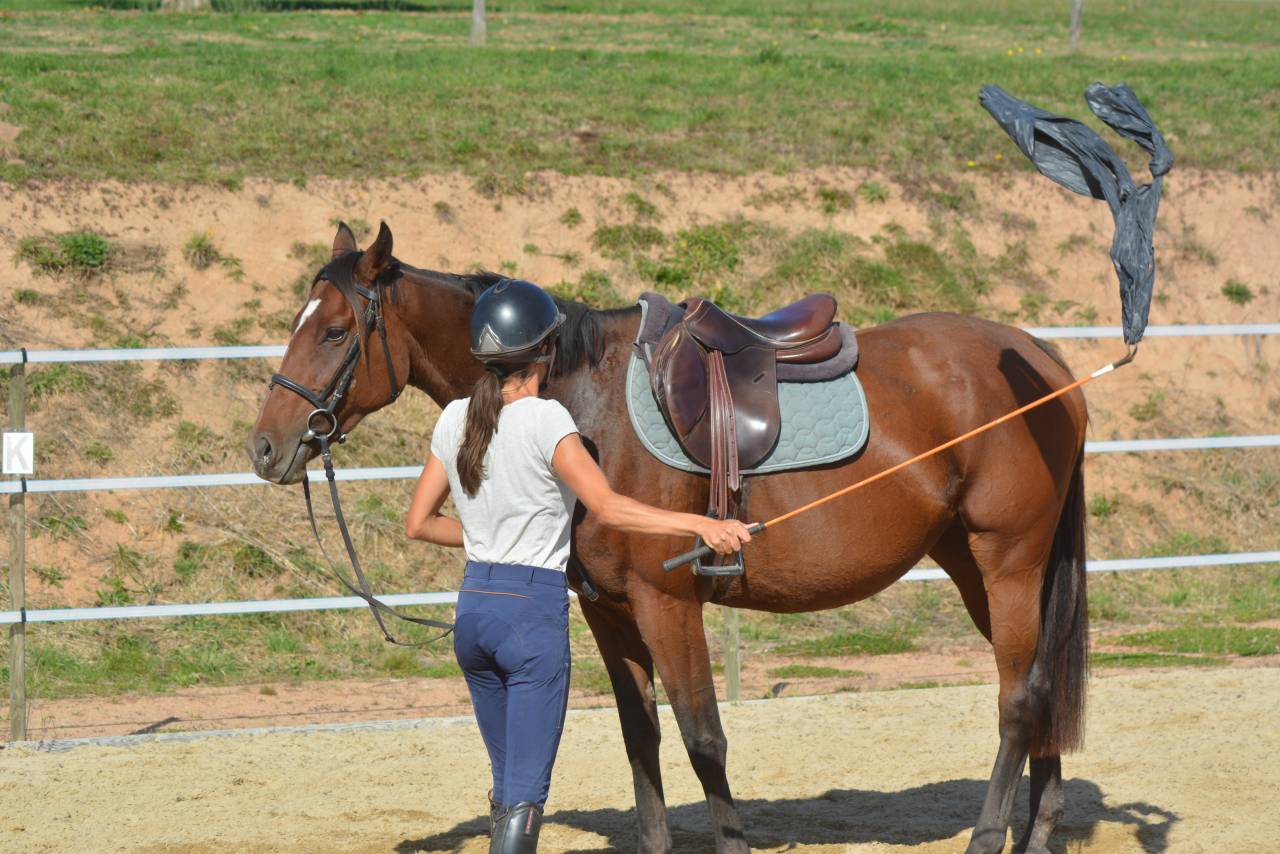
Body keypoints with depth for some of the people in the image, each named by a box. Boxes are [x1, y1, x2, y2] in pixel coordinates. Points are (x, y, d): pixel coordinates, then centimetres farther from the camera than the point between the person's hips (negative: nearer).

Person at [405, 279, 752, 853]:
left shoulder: (455, 419, 7)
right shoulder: (544, 419, -13)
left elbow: (419, 523, 12)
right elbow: (609, 509, -21)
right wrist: (700, 525, -21)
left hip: (473, 608, 7)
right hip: (534, 612, -7)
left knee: (507, 783, 19)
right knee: (525, 795, -6)